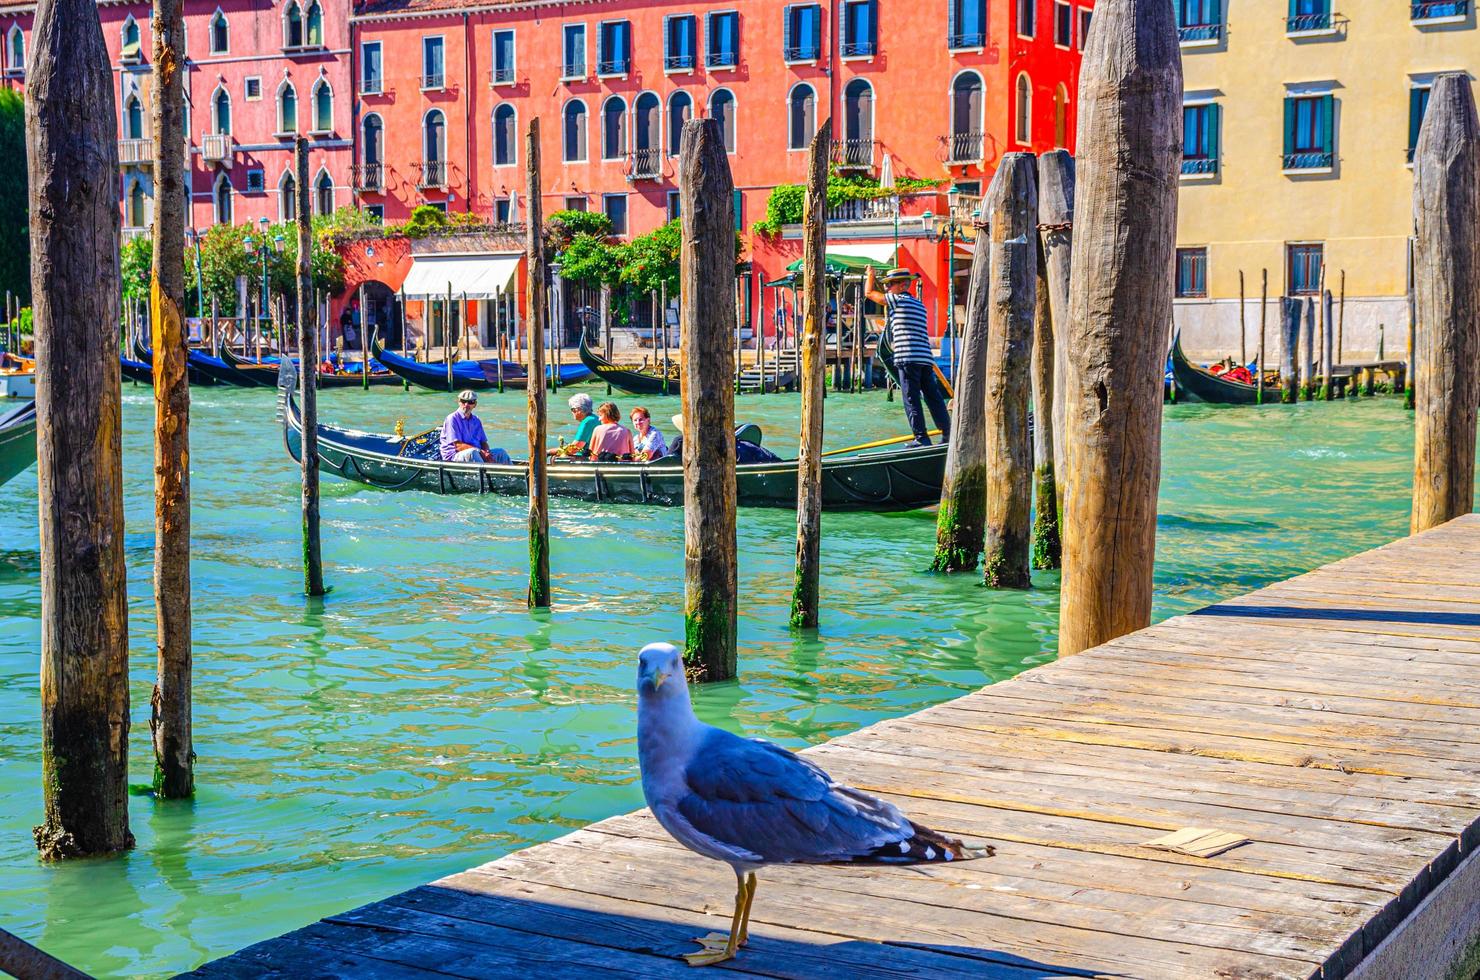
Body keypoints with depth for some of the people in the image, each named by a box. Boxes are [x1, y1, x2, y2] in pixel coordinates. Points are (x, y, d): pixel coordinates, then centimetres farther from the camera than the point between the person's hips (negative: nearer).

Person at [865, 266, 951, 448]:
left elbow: (869, 292, 7)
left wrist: (870, 275, 23)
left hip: (907, 358, -8)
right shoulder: (919, 305, 20)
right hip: (926, 358, 8)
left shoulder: (898, 300, -2)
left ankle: (921, 438, -8)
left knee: (911, 399, -5)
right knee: (933, 397, 9)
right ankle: (948, 434, 8)